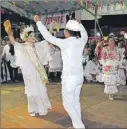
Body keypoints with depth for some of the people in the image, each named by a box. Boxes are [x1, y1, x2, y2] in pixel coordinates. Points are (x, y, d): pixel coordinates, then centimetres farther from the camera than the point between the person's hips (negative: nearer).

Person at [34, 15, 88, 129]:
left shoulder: (65, 43, -17)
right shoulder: (81, 41, 0)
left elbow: (48, 36, -11)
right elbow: (85, 34, 24)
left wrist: (38, 22, -1)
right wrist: (79, 25, 40)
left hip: (69, 78, -7)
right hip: (79, 76, 7)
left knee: (68, 103, 6)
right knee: (75, 101, 18)